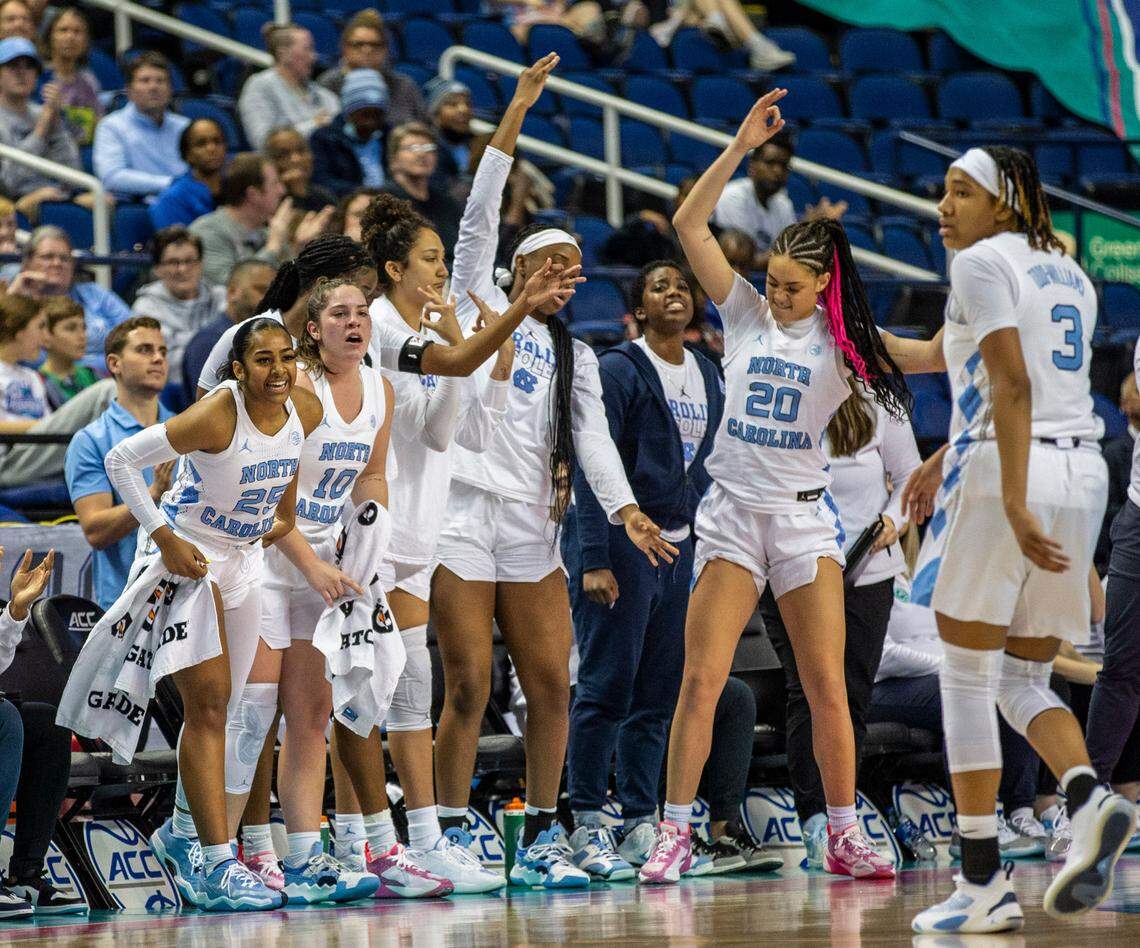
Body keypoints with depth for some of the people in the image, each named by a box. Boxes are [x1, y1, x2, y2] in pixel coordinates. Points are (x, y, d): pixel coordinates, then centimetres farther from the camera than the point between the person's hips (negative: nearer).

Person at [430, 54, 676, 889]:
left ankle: (540, 838, 8)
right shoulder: (476, 304, 10)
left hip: (532, 527, 4)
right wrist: (515, 117, -5)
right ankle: (452, 837, 0)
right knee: (469, 687, -7)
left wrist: (623, 506, -11)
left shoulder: (575, 356, 19)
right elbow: (479, 218, 0)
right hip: (461, 514, -4)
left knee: (551, 686, -1)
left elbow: (593, 437, 7)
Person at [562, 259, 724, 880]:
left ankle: (641, 822, 10)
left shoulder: (707, 376, 15)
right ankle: (586, 827, -6)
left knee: (659, 695, 6)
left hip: (678, 548, 7)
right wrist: (593, 561, -19)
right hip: (618, 545, -7)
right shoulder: (617, 370, -7)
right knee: (606, 687, -8)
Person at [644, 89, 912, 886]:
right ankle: (675, 834, -1)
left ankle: (845, 837, 7)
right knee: (701, 682, -6)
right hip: (732, 514, 0)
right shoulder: (746, 314, 4)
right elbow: (690, 225, -2)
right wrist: (742, 147, -8)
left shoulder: (840, 342, 3)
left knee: (827, 687, -2)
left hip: (805, 515, 0)